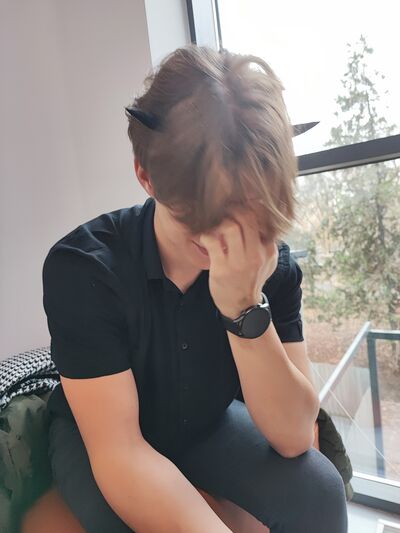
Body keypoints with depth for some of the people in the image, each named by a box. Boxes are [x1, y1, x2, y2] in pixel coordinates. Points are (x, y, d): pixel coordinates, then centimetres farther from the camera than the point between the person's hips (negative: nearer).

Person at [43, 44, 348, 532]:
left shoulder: (275, 265, -20)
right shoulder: (81, 267, -28)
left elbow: (292, 436, -23)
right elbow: (119, 452, -29)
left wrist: (245, 307, -37)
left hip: (206, 426, 2)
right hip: (98, 437, -1)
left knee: (318, 490, -20)